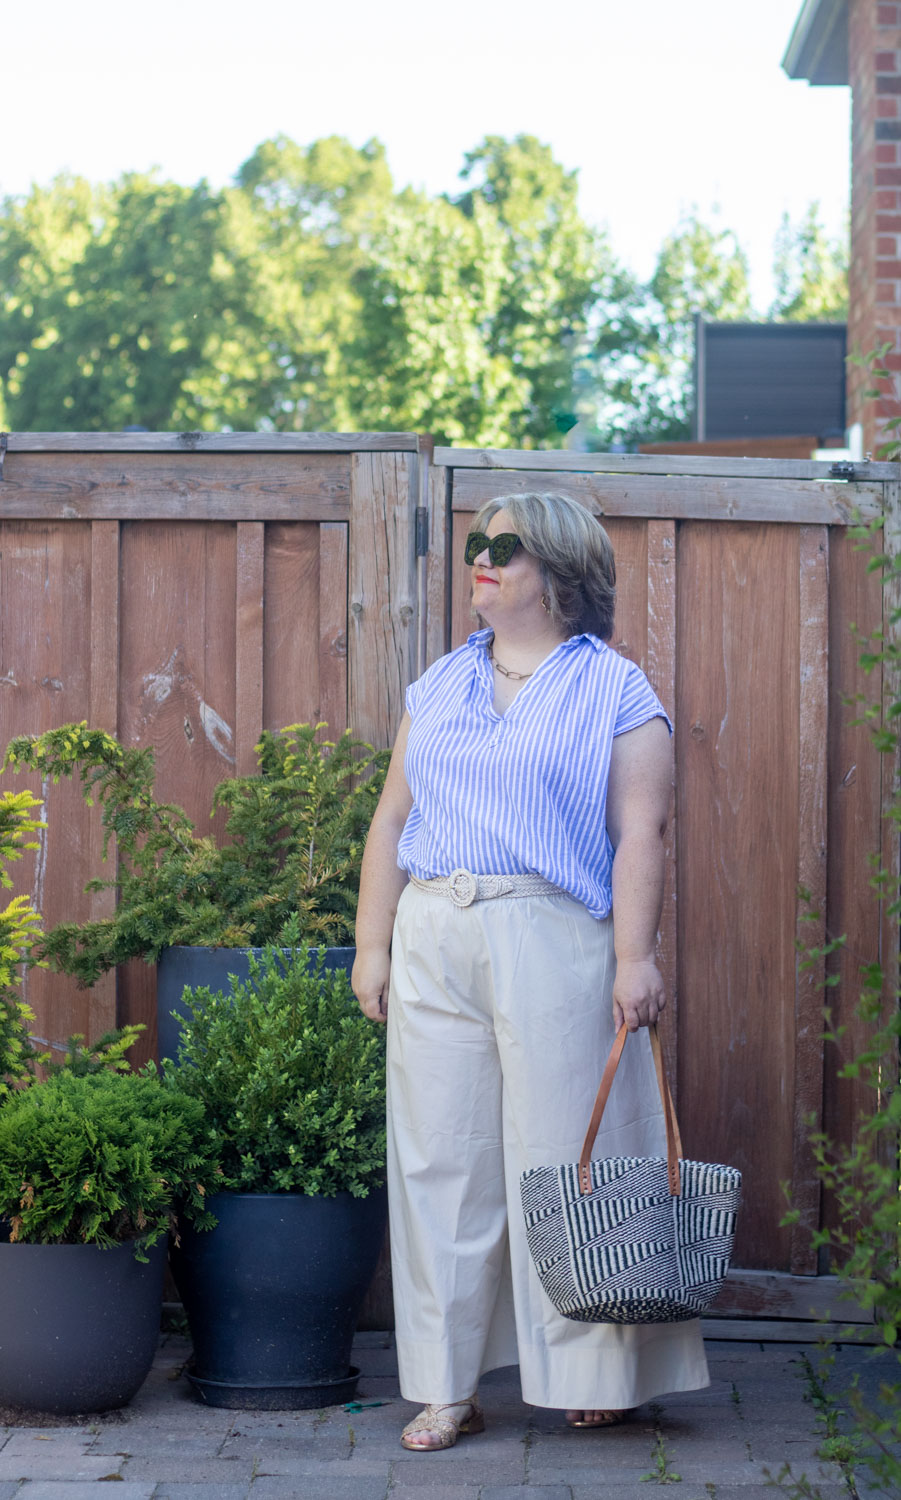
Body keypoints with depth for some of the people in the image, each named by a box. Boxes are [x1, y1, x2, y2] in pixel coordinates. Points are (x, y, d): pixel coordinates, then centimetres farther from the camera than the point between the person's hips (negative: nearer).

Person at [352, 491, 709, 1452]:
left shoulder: (615, 694, 1)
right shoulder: (440, 687, 16)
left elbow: (639, 834, -6)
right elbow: (393, 819, 16)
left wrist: (635, 956, -15)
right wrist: (372, 943, 8)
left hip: (554, 941, -4)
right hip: (434, 941, 5)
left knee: (565, 1156, -2)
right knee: (442, 1159, 3)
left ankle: (593, 1374, 10)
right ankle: (447, 1389, 8)